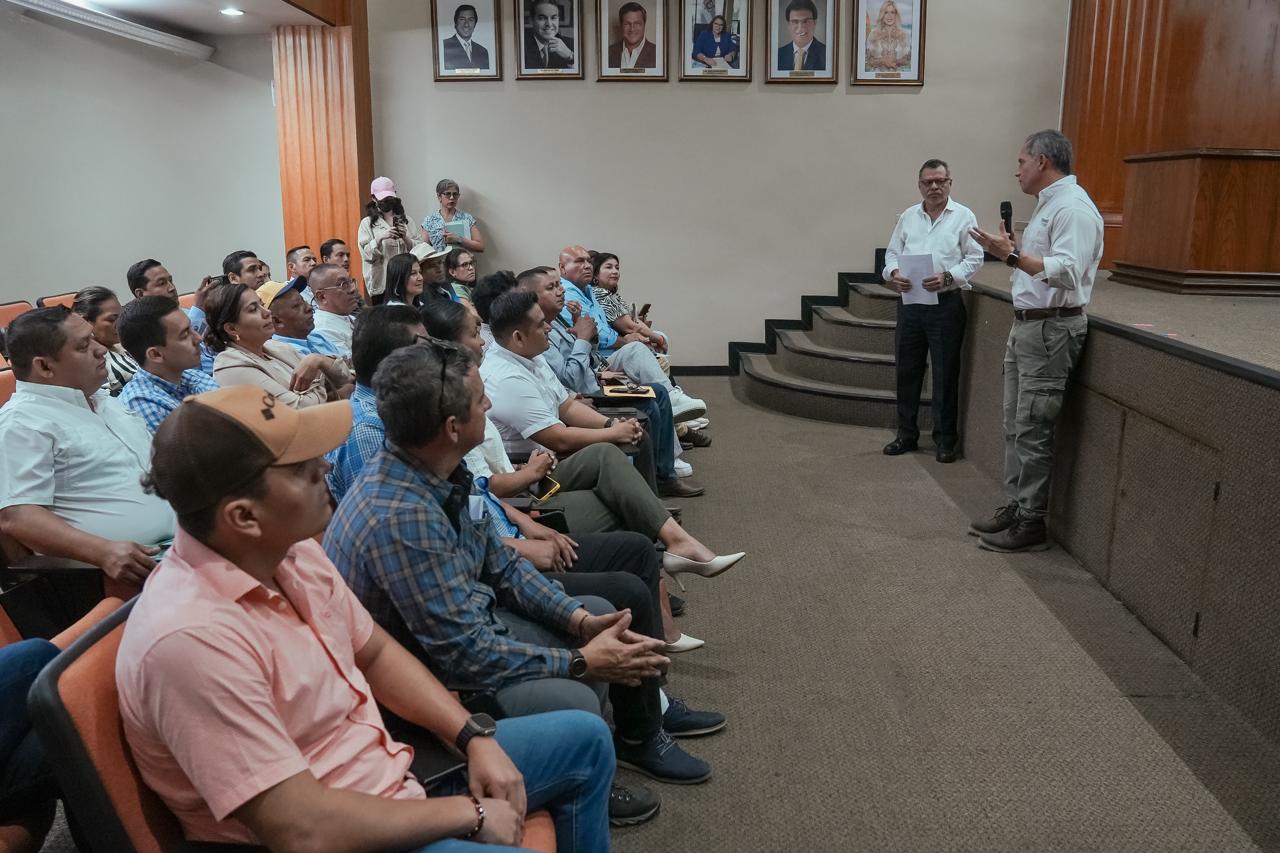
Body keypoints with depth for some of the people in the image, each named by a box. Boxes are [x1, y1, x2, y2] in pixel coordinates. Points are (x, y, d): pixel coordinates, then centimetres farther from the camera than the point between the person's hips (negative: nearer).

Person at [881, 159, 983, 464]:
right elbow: (892, 252, 13)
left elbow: (974, 259, -3)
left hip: (946, 303, -4)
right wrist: (894, 273, -8)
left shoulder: (964, 216, 1)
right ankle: (906, 434, 21)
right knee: (907, 370, 9)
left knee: (945, 373, 1)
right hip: (909, 302, 4)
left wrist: (947, 277, -18)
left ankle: (945, 439, 11)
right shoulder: (908, 217, 12)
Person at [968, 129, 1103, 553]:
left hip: (1050, 329, -10)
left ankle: (1031, 524, 0)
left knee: (1032, 430, -7)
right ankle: (1015, 507, 21)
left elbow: (1066, 272, -26)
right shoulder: (1048, 204, 18)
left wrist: (1012, 255, -28)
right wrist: (1011, 252, 14)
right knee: (1015, 425, 13)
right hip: (1027, 325, 10)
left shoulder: (1073, 207, -14)